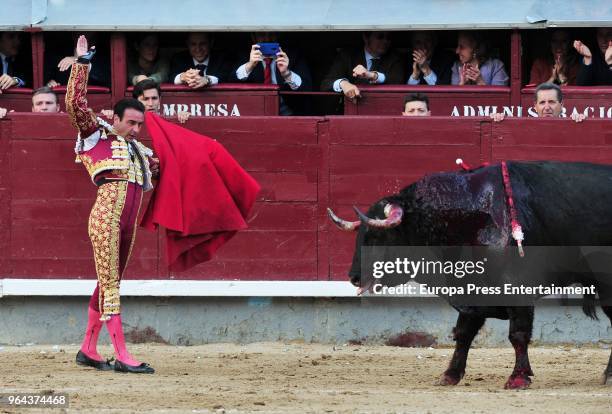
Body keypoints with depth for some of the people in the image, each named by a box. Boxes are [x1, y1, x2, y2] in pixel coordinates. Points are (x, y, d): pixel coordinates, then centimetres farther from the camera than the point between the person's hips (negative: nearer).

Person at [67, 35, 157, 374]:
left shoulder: (138, 151, 22)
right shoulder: (97, 135, 4)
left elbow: (158, 167, 40)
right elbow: (75, 103, -7)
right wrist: (82, 63, -8)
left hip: (127, 224, 8)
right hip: (106, 216, -8)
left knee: (110, 282, 12)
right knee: (110, 283, -8)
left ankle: (88, 350, 21)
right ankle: (122, 356, -12)